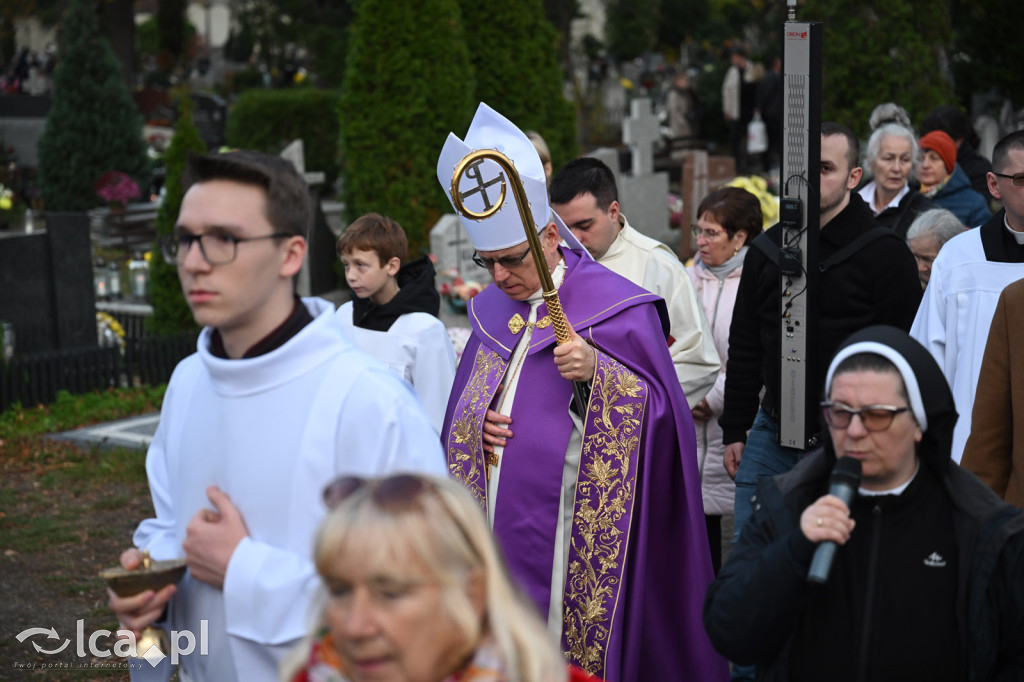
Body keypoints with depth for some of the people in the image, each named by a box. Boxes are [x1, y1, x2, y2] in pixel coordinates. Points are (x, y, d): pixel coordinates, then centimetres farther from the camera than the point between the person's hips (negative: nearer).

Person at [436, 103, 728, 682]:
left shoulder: (617, 308, -5)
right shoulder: (491, 311, 12)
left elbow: (662, 412, -8)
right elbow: (463, 405, 20)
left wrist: (597, 372, -23)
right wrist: (475, 422, -3)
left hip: (574, 530, -5)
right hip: (494, 525, 5)